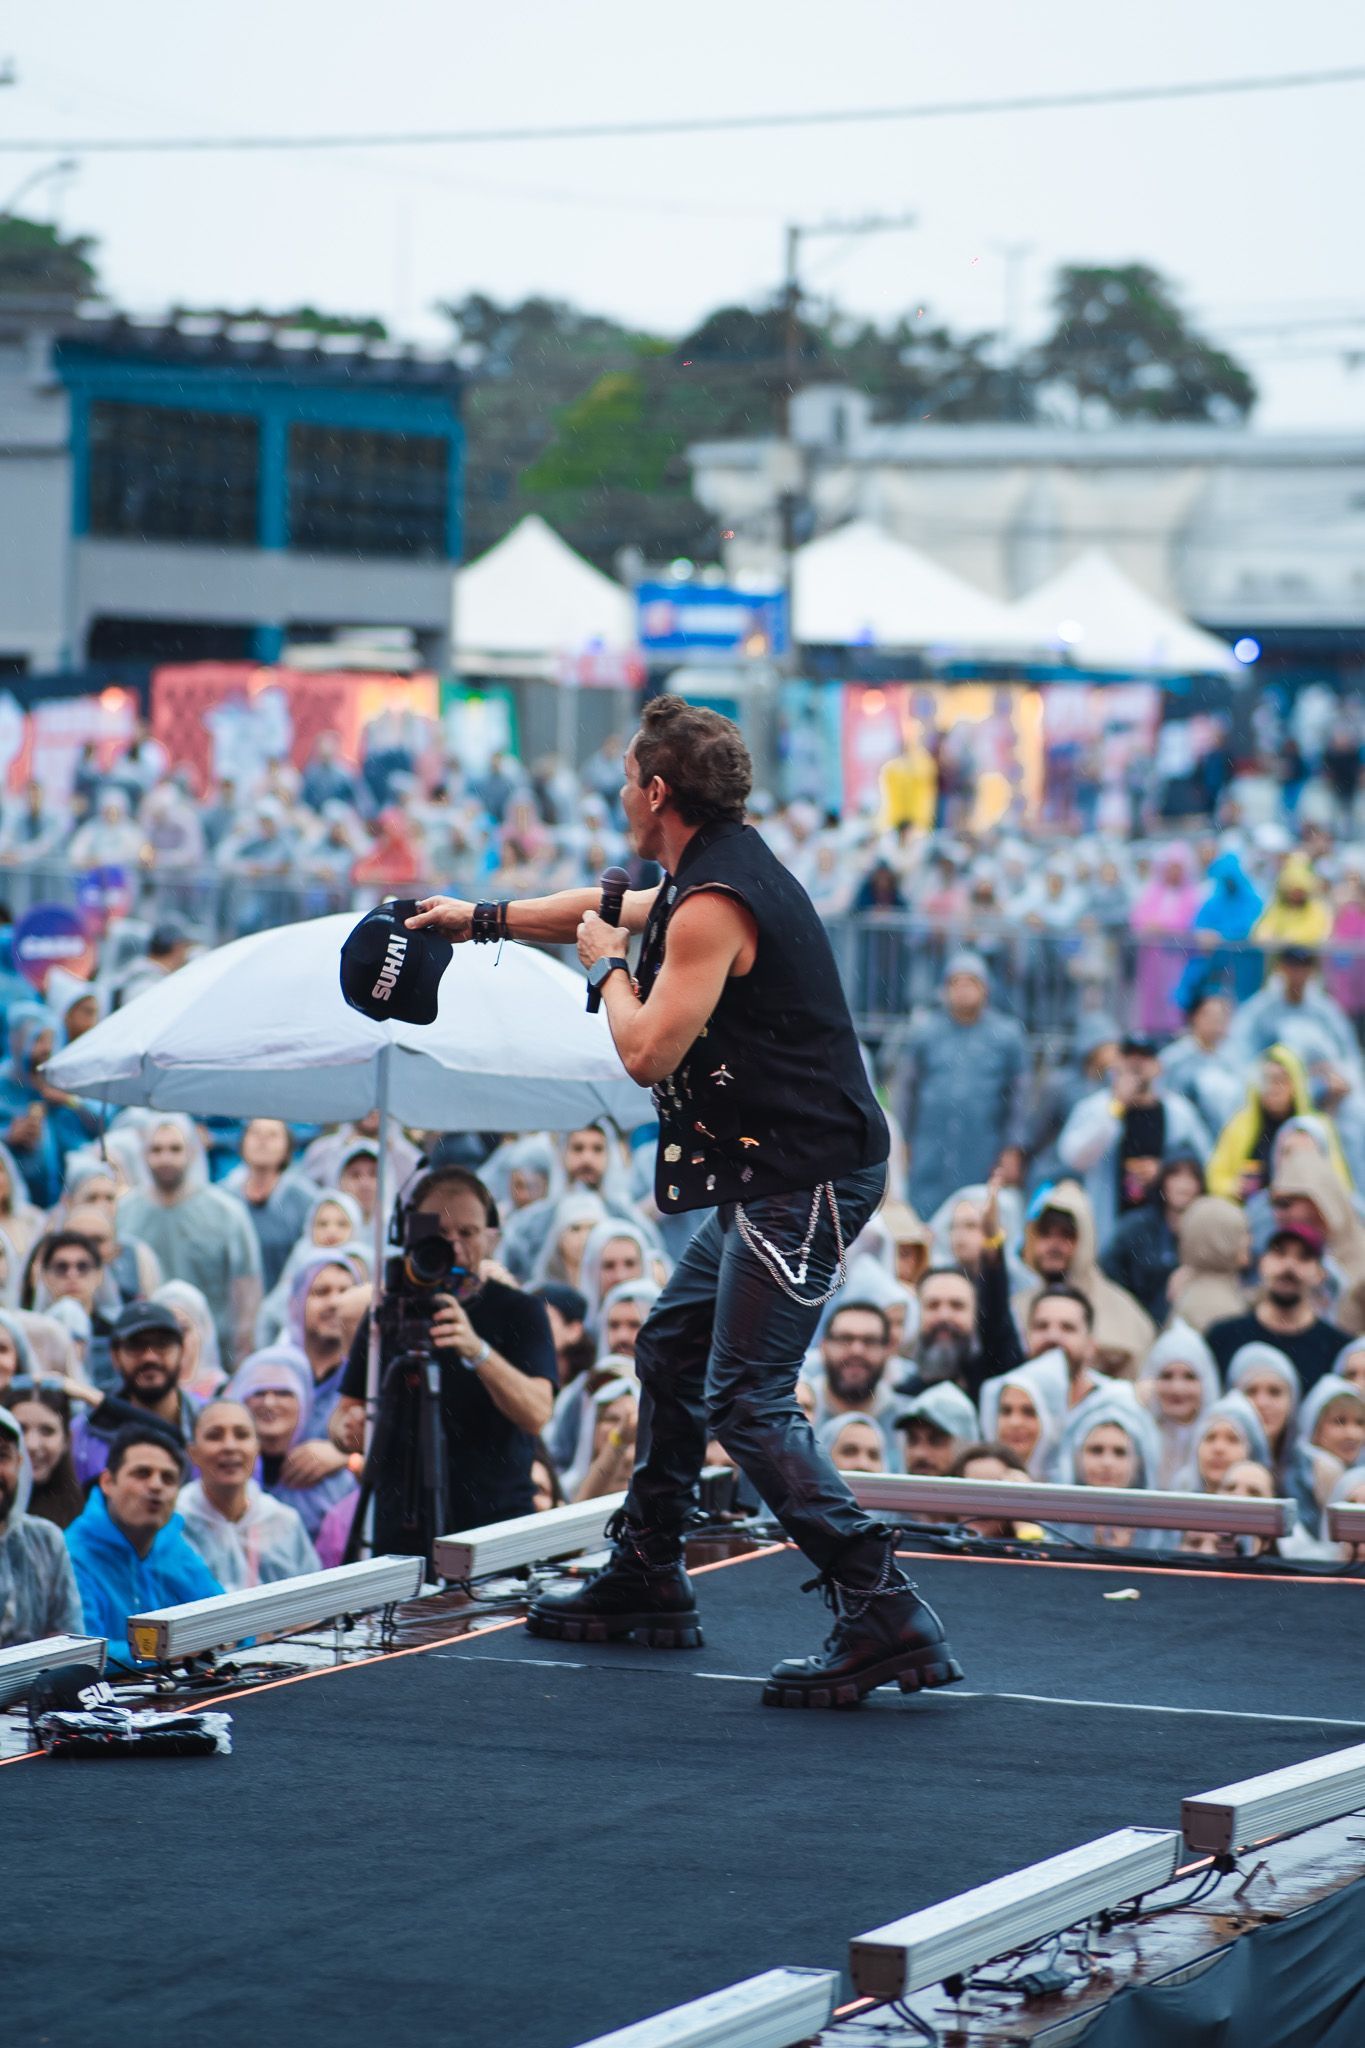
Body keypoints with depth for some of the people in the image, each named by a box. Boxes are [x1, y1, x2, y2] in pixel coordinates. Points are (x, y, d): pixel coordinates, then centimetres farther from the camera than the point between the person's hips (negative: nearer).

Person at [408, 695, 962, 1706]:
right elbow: (620, 905, 33)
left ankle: (884, 1615, -22)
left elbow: (650, 1051, -21)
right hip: (775, 1176, 11)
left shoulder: (715, 905, -18)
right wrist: (480, 919, 43)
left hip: (804, 1181, -11)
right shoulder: (721, 869, 14)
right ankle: (646, 1578, 35)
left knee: (747, 1402, -15)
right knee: (673, 1351, 22)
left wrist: (608, 967, -1)